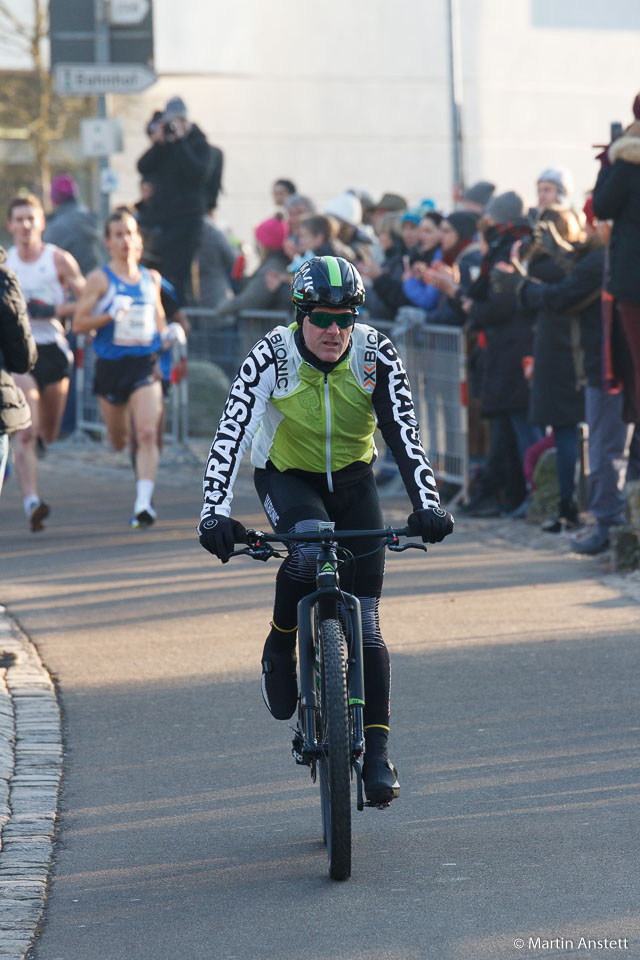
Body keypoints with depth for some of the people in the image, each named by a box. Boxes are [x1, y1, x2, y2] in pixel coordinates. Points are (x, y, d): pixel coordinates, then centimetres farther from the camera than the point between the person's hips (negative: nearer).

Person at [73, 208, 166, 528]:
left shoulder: (151, 278, 8)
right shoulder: (100, 279, -4)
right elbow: (79, 324, -7)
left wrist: (166, 333, 8)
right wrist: (111, 315, -21)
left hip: (146, 365, 1)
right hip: (111, 366, -1)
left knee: (148, 434, -16)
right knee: (118, 439, 12)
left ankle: (143, 503, -18)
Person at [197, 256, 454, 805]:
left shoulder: (376, 355, -19)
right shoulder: (271, 358, -24)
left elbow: (404, 433, -24)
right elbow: (231, 435, -30)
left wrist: (427, 506, -38)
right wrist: (215, 514, -42)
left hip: (352, 478, 2)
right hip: (286, 476, -2)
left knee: (364, 621, -5)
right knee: (309, 549, -36)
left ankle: (375, 749, 3)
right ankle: (281, 648, -8)